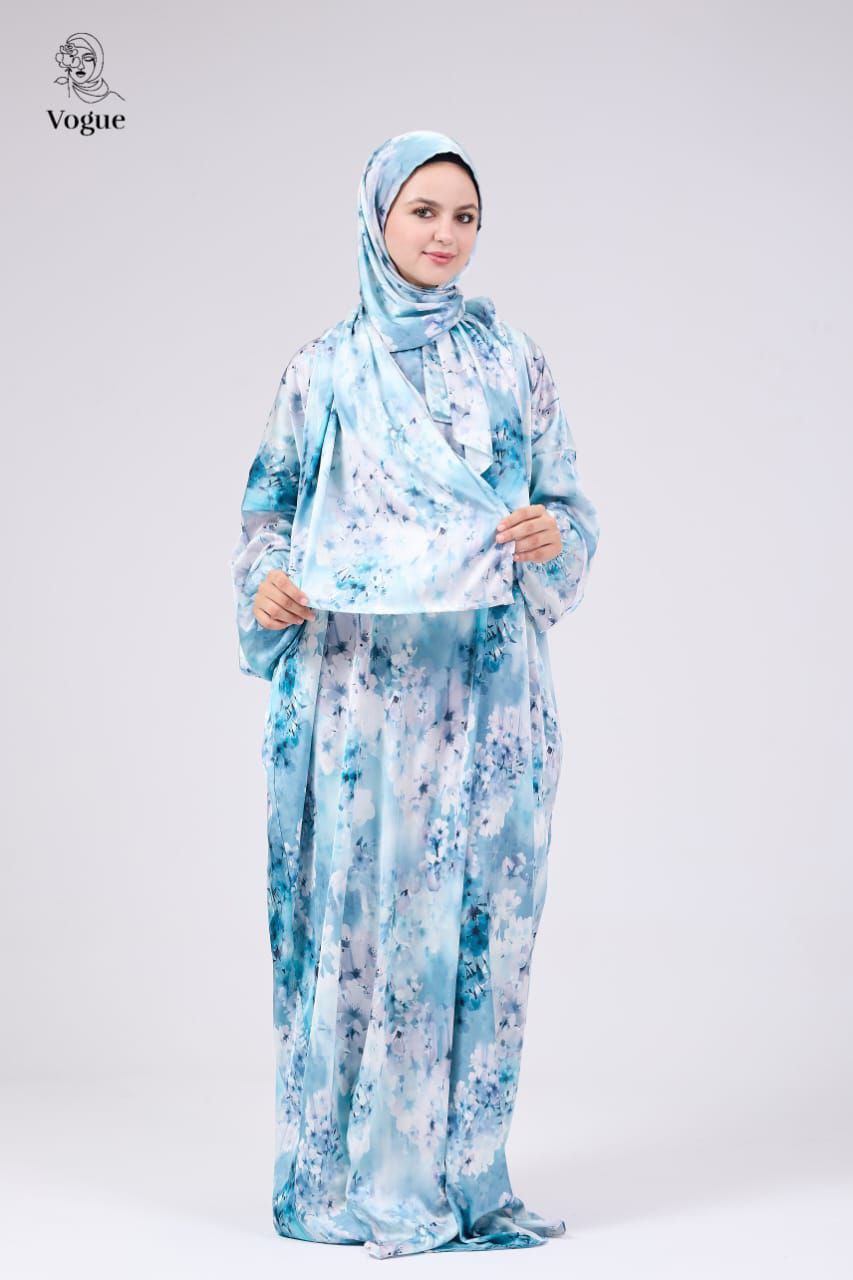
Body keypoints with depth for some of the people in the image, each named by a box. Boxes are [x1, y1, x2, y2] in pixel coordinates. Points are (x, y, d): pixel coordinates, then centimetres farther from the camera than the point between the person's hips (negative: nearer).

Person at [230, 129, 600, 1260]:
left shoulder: (515, 364, 10)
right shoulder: (324, 370, 8)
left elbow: (571, 507, 10)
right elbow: (271, 506, 9)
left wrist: (553, 539, -12)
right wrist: (267, 582, -11)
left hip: (487, 689, 1)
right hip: (361, 687, -1)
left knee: (480, 916, 1)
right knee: (363, 909, -2)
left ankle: (460, 1175, 12)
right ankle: (354, 1177, 10)